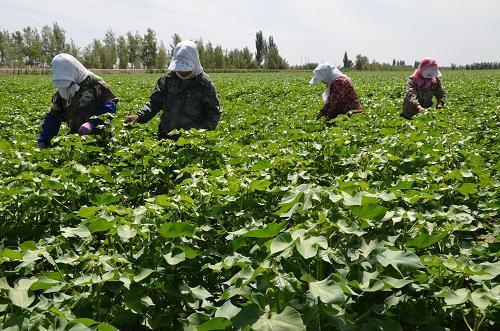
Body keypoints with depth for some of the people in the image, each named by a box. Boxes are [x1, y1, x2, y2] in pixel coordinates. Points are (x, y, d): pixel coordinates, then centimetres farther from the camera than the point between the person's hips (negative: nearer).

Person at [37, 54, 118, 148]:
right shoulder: (61, 92, 12)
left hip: (98, 137, -5)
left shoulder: (93, 83, -7)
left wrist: (92, 123, -26)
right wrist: (43, 141, 7)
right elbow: (53, 117, 15)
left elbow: (110, 106, -13)